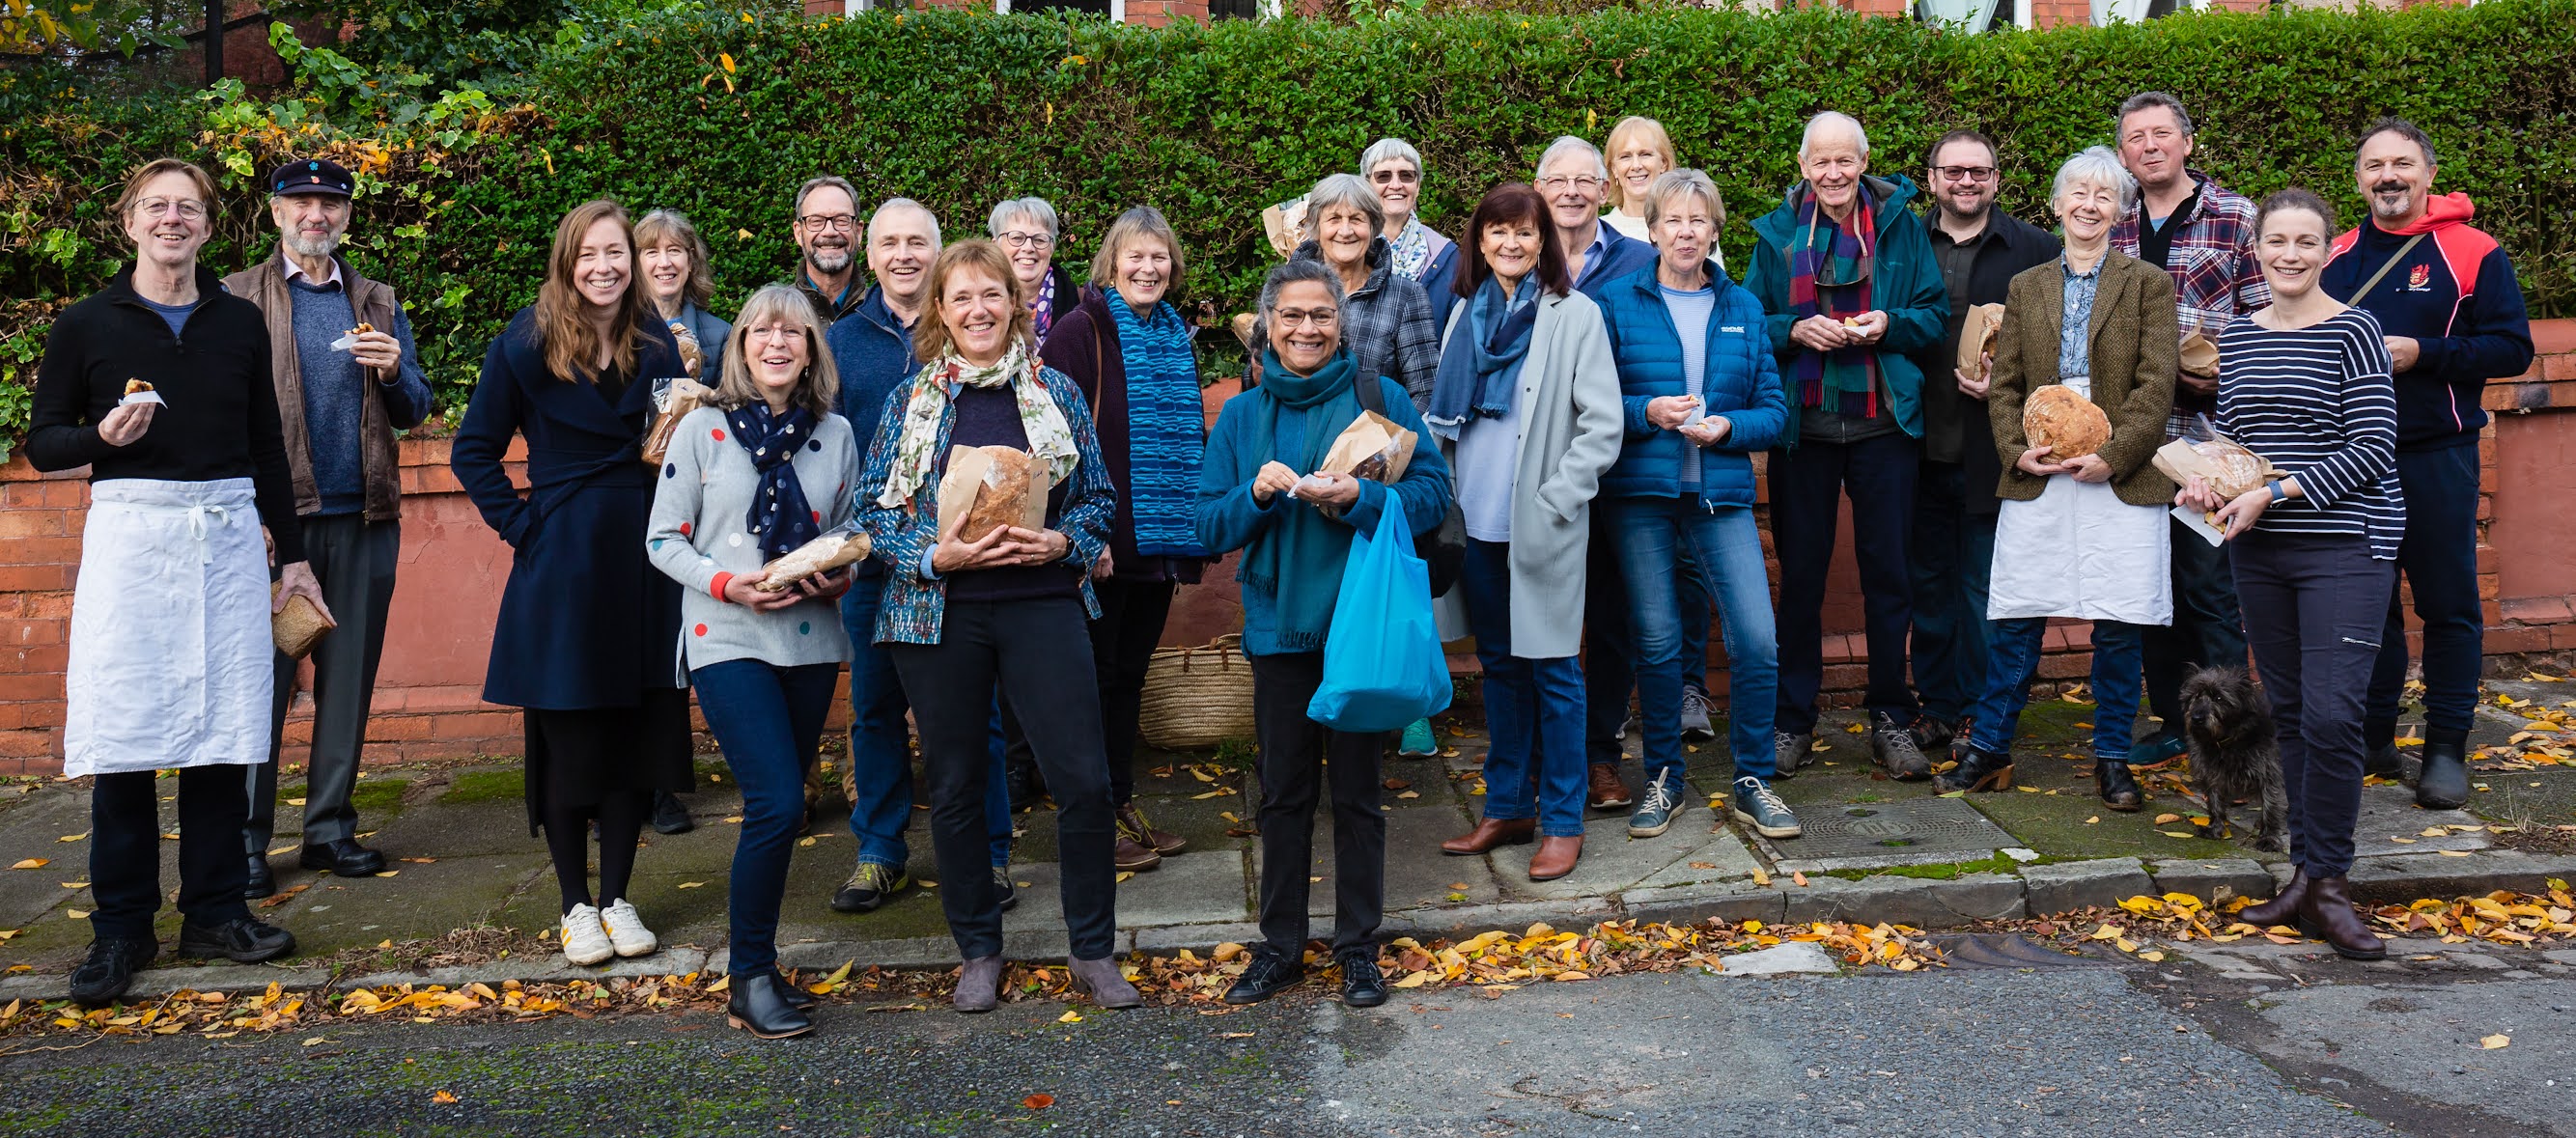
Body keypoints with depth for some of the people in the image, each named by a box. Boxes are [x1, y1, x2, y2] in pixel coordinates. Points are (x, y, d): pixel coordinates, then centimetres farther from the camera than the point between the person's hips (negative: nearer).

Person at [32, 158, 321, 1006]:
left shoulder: (241, 322, 12)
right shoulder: (86, 324, 6)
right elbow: (42, 443, 8)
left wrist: (293, 554, 14)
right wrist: (101, 437, -14)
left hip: (228, 533, 2)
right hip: (131, 530, -2)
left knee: (222, 727, 3)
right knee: (123, 732, -3)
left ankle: (214, 911, 14)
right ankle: (122, 927, 8)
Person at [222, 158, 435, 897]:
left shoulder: (380, 305, 15)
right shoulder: (236, 300, 6)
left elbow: (413, 414, 13)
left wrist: (393, 372, -9)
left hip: (362, 519, 3)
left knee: (348, 680, 6)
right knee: (262, 681, -2)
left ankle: (330, 828, 16)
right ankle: (245, 842, 6)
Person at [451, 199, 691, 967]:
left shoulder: (659, 347, 7)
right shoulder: (526, 344, -2)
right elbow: (474, 452, 3)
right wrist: (520, 524, -4)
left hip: (644, 558, 3)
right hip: (560, 565, -3)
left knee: (638, 729, 6)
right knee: (566, 737, 3)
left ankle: (617, 896, 19)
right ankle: (576, 903, 17)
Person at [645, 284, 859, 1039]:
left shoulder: (835, 433, 8)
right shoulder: (704, 429, -1)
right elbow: (663, 540, 0)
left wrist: (841, 575, -5)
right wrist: (726, 583, -17)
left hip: (811, 641, 4)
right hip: (728, 641, -4)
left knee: (780, 809, 10)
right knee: (778, 804, -15)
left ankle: (752, 953, 26)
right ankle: (750, 982, 1)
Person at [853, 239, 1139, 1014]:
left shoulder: (1056, 394, 5)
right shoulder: (911, 402, 4)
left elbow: (1100, 495, 9)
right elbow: (872, 508, 3)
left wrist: (1062, 541, -10)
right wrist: (934, 554, -13)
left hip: (1042, 605, 0)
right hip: (940, 613, 1)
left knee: (1085, 781, -6)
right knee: (956, 788, 9)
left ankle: (1094, 953, 12)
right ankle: (978, 954, 25)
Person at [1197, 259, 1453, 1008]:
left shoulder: (1380, 399, 0)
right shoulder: (1241, 416, 8)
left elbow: (1433, 492, -5)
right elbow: (1211, 527, 4)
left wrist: (1361, 499, -21)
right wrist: (1256, 495, -15)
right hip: (1278, 627, 3)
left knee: (1356, 790, 6)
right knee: (1283, 791, 10)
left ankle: (1358, 946, 20)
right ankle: (1279, 946, 24)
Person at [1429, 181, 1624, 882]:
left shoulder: (1574, 314, -3)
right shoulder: (1465, 312, 12)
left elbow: (1602, 425, -7)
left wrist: (1554, 503, -14)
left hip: (1542, 526, -5)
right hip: (1477, 520, 5)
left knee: (1551, 669, 1)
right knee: (1498, 665, 13)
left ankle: (1562, 822, 11)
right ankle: (1507, 809, 24)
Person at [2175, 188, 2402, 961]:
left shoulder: (2353, 332, -5)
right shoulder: (2237, 336, 11)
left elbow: (2372, 449, -11)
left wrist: (2275, 492, -16)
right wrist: (2207, 477, 0)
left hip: (2346, 544, -5)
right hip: (2259, 551, 5)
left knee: (2331, 715, -11)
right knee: (2289, 713, 10)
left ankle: (2327, 883, 2)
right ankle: (2305, 875, 19)